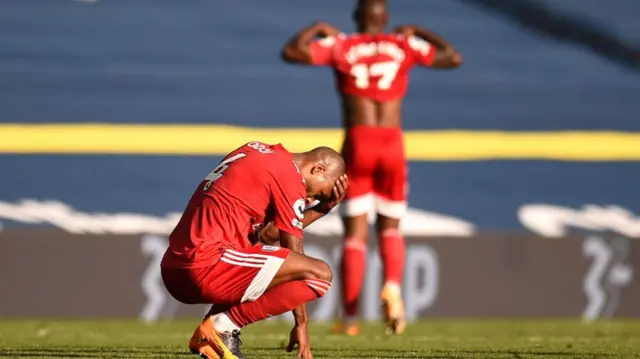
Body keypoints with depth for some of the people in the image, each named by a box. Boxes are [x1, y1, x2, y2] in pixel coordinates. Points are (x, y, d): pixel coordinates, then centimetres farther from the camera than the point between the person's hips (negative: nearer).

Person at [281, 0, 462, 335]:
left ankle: (350, 316, -1)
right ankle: (392, 284, -14)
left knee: (354, 234, 5)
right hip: (392, 144, 1)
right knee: (390, 227, 15)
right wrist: (418, 33, 27)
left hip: (357, 144, -1)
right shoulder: (403, 46, 8)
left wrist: (316, 28, 16)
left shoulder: (339, 46, 5)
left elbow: (291, 51, -1)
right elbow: (453, 58, 15)